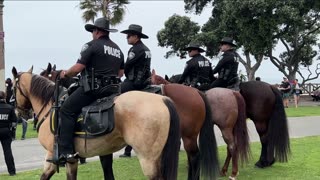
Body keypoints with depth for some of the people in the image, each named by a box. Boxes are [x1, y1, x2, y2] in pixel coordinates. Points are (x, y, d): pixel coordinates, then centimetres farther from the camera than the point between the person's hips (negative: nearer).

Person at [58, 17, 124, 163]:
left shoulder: (92, 45, -5)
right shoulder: (118, 49, 19)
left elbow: (78, 68, -12)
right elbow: (121, 73, 23)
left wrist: (65, 73, 6)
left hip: (93, 88, -8)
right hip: (112, 89, 8)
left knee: (67, 111, -5)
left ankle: (66, 152, -14)